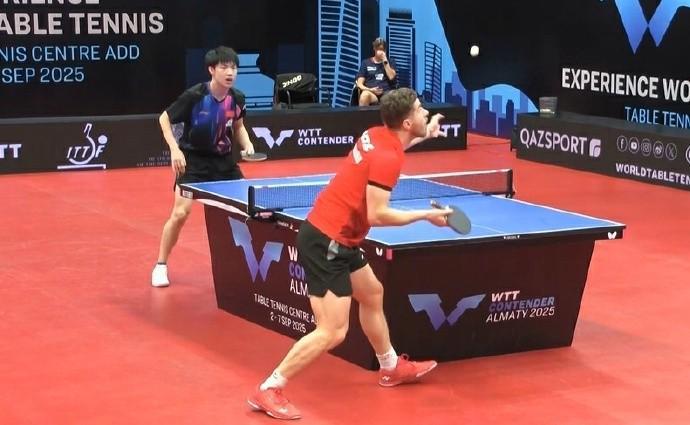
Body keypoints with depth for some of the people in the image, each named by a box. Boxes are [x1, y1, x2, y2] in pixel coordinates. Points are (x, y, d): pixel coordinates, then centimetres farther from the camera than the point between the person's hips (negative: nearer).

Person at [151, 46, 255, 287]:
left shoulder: (237, 98, -7)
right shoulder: (194, 96, -21)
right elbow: (164, 119, -9)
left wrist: (247, 145, -7)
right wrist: (174, 149, -20)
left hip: (223, 161, 5)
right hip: (193, 160, -5)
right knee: (180, 213, -13)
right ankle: (161, 265, 4)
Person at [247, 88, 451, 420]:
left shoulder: (378, 135, 6)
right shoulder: (388, 158, -21)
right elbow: (376, 216, -25)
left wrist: (424, 135, 39)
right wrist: (426, 215, -13)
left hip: (337, 238, 10)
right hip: (326, 241, -10)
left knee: (373, 294, 27)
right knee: (333, 332, -11)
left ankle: (391, 368, 45)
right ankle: (268, 391, -5)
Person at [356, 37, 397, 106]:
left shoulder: (390, 62, 21)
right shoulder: (366, 63, 18)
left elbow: (391, 77, 2)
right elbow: (359, 83, 10)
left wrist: (385, 61, 1)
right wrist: (370, 90, -9)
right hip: (371, 93, 0)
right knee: (365, 95, -40)